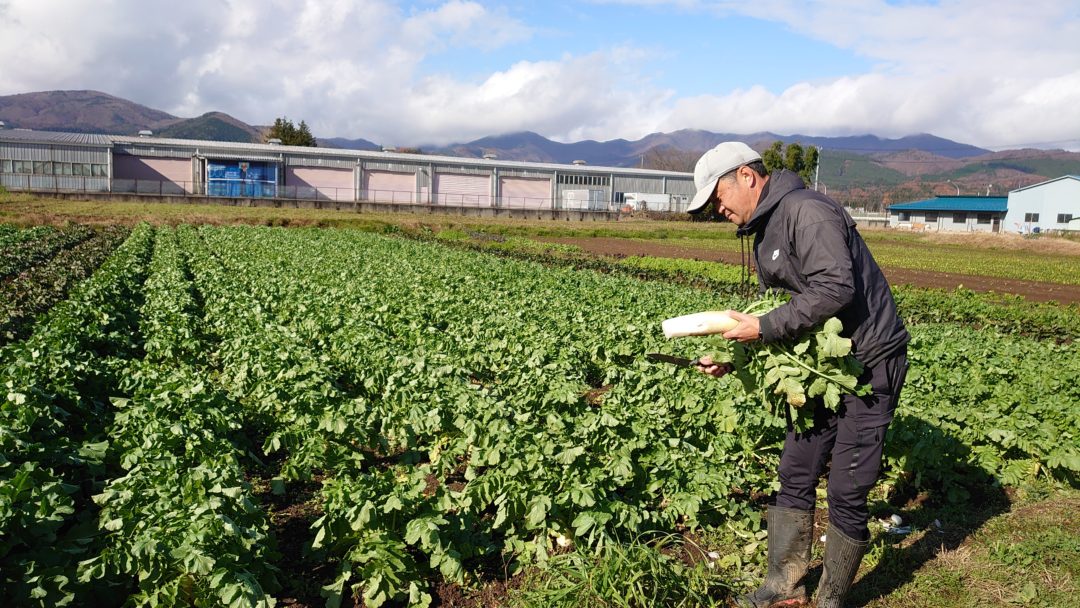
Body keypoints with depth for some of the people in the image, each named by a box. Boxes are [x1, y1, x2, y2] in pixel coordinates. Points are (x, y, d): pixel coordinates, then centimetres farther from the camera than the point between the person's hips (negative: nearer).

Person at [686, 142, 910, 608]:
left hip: (870, 364, -9)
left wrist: (765, 328, -24)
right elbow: (781, 312, 14)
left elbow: (836, 288, -30)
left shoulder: (806, 211, -19)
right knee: (795, 473, 11)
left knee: (846, 491, -1)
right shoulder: (764, 231, 12)